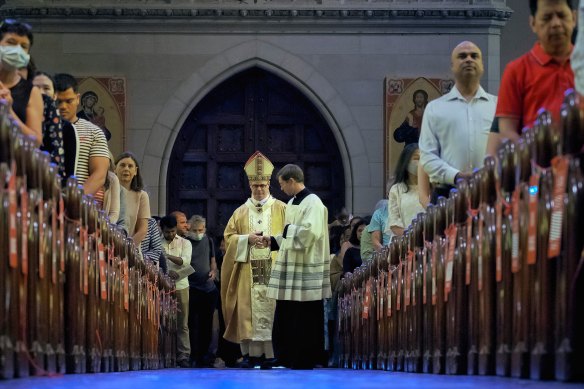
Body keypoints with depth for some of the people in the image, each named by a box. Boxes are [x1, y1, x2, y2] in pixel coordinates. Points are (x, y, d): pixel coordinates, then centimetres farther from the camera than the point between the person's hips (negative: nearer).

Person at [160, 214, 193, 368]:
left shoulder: (185, 243, 9)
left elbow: (185, 261, -7)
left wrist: (168, 256, -22)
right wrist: (167, 272, -21)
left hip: (181, 286, 1)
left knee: (182, 324, 1)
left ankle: (183, 356, 2)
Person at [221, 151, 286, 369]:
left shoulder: (281, 209, 8)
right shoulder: (241, 212, 14)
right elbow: (229, 237, 9)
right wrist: (248, 239, -8)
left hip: (273, 270, -2)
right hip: (248, 272, 2)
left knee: (271, 310, -7)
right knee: (248, 310, -4)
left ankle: (270, 352, -5)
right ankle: (251, 352, -2)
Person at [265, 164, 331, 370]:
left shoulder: (313, 203, -12)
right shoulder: (291, 203, 15)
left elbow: (308, 234, -24)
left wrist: (287, 229, -10)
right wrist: (273, 240, 10)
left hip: (306, 273, -9)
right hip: (290, 270, 9)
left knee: (304, 322, -1)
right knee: (285, 320, 10)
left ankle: (304, 362, 7)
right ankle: (289, 362, 17)